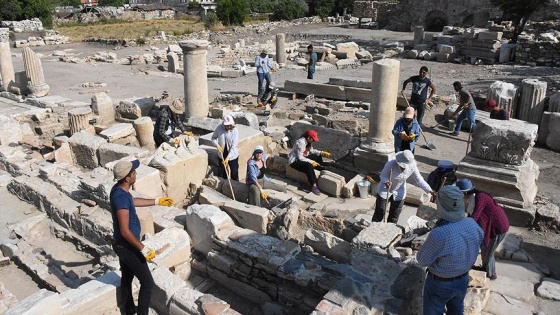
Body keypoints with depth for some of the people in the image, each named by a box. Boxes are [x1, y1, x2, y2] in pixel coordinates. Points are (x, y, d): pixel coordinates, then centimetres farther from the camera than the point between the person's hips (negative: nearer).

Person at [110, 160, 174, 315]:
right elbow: (125, 231, -31)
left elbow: (133, 201, 21)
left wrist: (157, 201, 26)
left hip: (121, 245, 10)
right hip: (128, 247, -10)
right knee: (147, 283, 1)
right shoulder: (121, 197, -31)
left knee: (127, 277, 26)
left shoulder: (118, 189, -1)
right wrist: (143, 249, -24)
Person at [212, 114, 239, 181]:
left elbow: (234, 146, -22)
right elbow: (213, 137, 3)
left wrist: (228, 158, -28)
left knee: (234, 173, 6)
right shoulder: (219, 128, -13)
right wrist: (217, 145, -17)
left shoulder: (235, 131, -20)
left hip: (233, 155, -3)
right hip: (222, 155, 3)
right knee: (223, 173, 17)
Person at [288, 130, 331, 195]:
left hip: (302, 158, 10)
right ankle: (314, 186, -35)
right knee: (309, 166, -33)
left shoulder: (308, 142, 0)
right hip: (294, 161, -10)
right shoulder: (301, 142, -27)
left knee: (318, 157, 2)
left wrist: (322, 153, 2)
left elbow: (311, 150, 15)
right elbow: (300, 157, -28)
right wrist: (311, 162, -28)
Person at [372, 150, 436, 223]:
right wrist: (386, 182, -40)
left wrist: (430, 191, -20)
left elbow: (419, 180, -12)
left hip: (399, 193, 3)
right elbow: (383, 176, -18)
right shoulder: (391, 164, -31)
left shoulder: (412, 167, -22)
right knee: (379, 213, 5)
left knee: (394, 218, 8)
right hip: (385, 190, -3)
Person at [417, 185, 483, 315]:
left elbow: (422, 260, -23)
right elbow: (480, 238, 6)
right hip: (463, 280, 5)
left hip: (440, 283, -5)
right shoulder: (472, 224, -18)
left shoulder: (439, 234, -39)